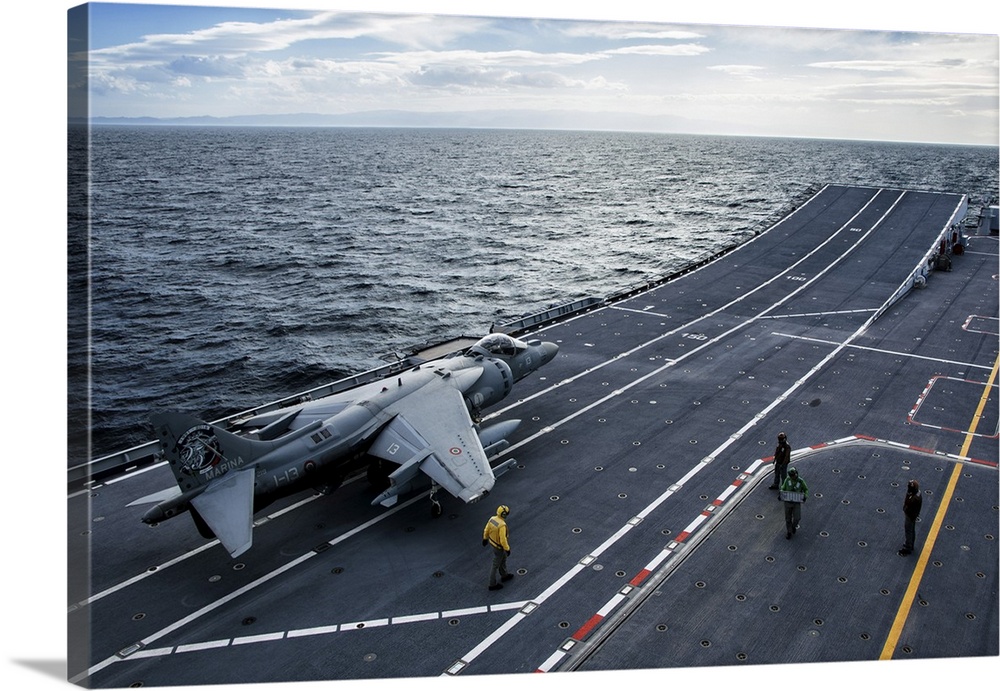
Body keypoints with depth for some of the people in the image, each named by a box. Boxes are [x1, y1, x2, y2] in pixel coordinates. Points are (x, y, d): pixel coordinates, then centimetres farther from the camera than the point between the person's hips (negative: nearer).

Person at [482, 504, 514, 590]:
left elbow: (486, 530, 1)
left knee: (503, 558, 30)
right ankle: (493, 584, 28)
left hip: (492, 541, 8)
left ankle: (504, 575, 50)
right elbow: (503, 539, -33)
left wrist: (485, 538, 18)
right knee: (496, 565, 11)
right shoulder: (502, 525, -38)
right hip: (499, 546, -8)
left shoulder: (492, 518, -13)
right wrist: (507, 549, -19)